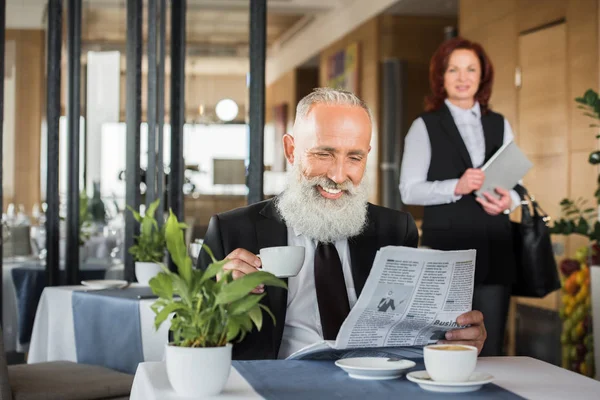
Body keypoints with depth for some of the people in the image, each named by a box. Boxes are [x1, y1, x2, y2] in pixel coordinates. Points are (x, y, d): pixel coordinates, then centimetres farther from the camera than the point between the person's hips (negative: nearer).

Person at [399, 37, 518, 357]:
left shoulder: (500, 125, 14)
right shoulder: (425, 127, 3)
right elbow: (408, 190, -4)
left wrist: (508, 200, -8)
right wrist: (455, 187, -19)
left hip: (494, 249, 3)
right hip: (445, 249, -3)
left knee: (491, 349, 4)